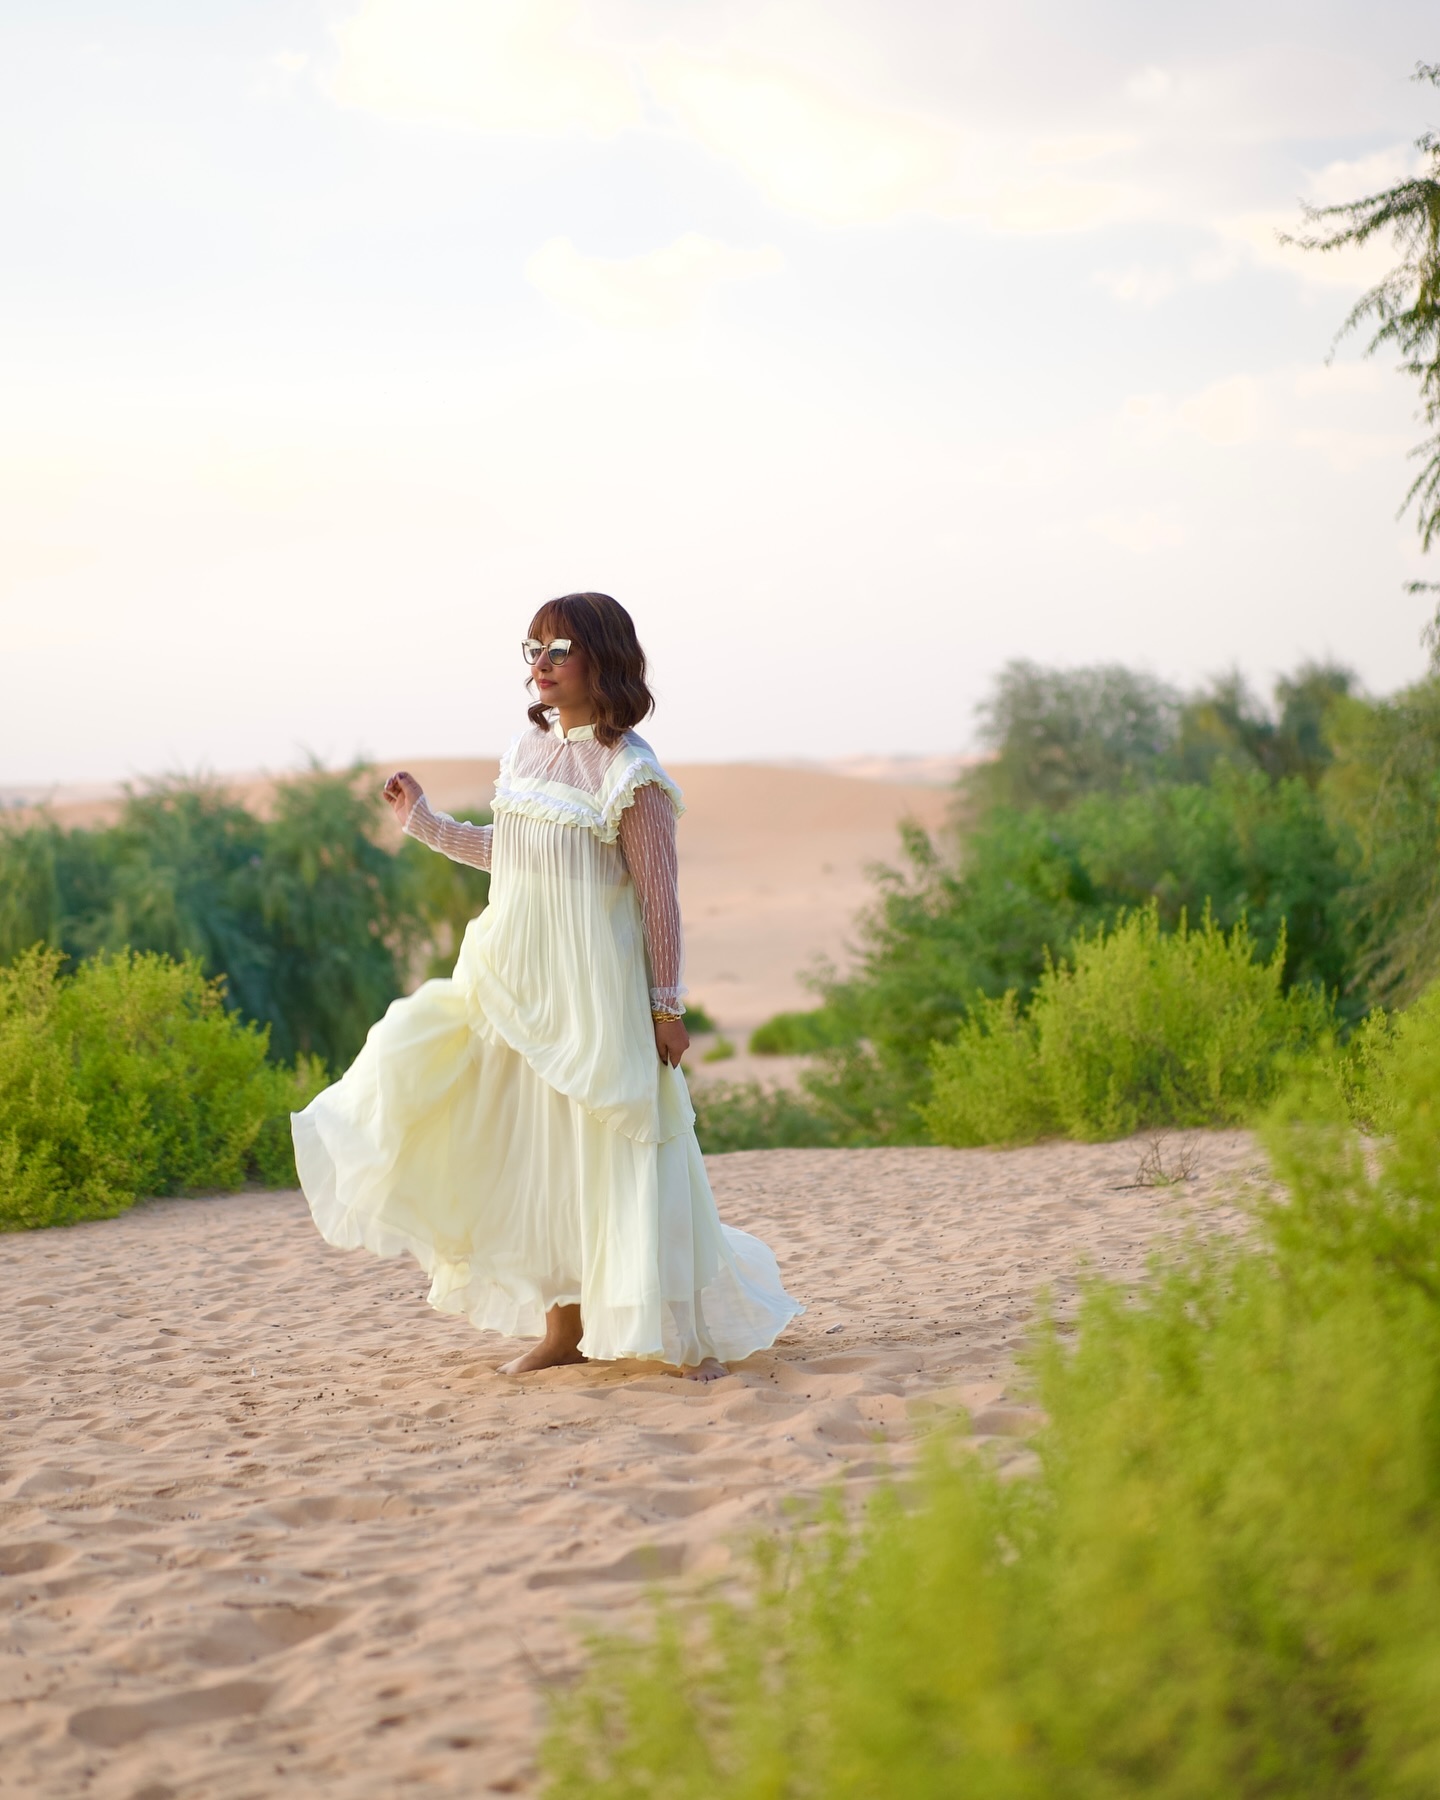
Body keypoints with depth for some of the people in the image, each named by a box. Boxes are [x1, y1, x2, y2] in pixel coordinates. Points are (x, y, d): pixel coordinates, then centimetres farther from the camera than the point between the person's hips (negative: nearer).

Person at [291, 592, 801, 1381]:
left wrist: (668, 1005, -13)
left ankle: (691, 1334, 5)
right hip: (517, 985, 7)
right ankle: (563, 1328, 20)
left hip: (593, 991, -7)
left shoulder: (629, 772, -12)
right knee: (535, 1153, 10)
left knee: (612, 1157, -5)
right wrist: (424, 822, 18)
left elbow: (658, 896, -12)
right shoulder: (527, 752, 8)